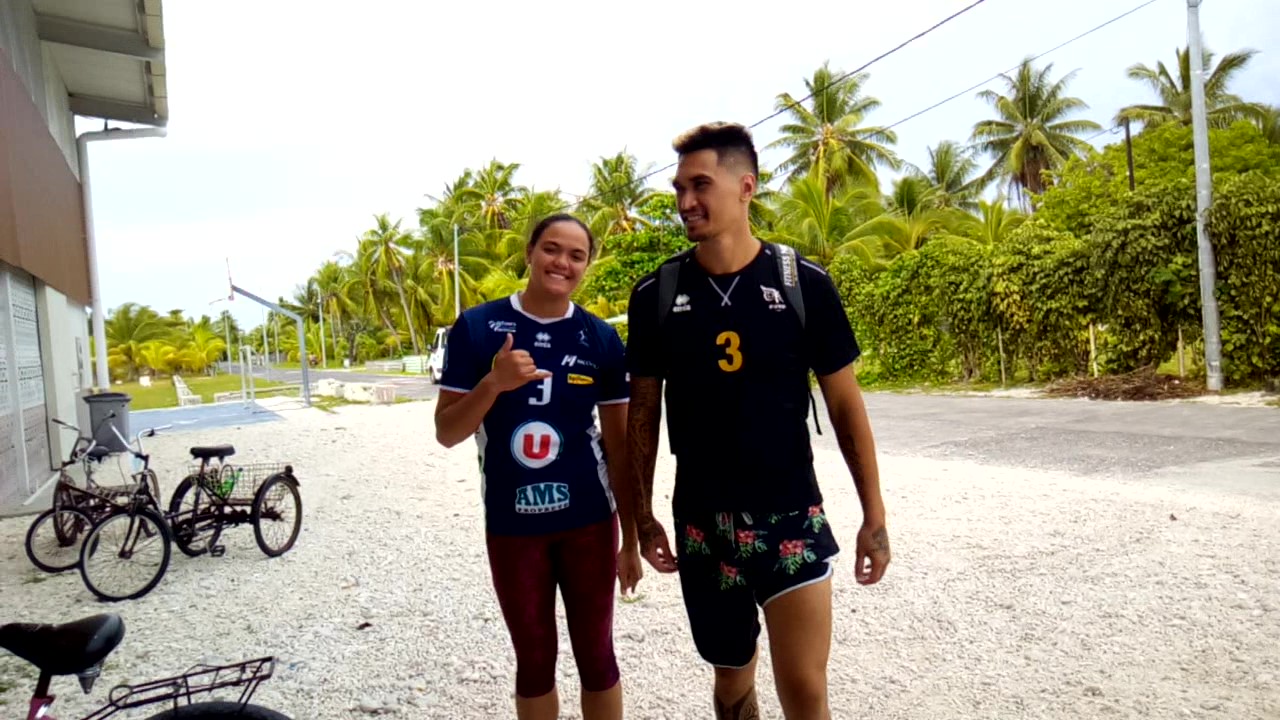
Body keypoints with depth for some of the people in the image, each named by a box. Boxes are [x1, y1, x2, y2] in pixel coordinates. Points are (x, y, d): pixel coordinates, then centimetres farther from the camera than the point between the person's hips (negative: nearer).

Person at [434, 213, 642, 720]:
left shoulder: (601, 339, -2)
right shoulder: (476, 327, -6)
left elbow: (621, 445, 2)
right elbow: (447, 433, -6)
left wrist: (631, 537, 3)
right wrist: (494, 383, -24)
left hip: (588, 521, 1)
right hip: (511, 524, 0)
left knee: (596, 656, 13)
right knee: (534, 661, 16)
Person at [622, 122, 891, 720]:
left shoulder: (804, 284, -6)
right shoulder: (655, 294, -2)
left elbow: (845, 405, 0)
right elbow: (643, 410, 5)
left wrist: (874, 515, 0)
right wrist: (642, 514, 6)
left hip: (791, 516, -2)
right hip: (700, 523, 2)